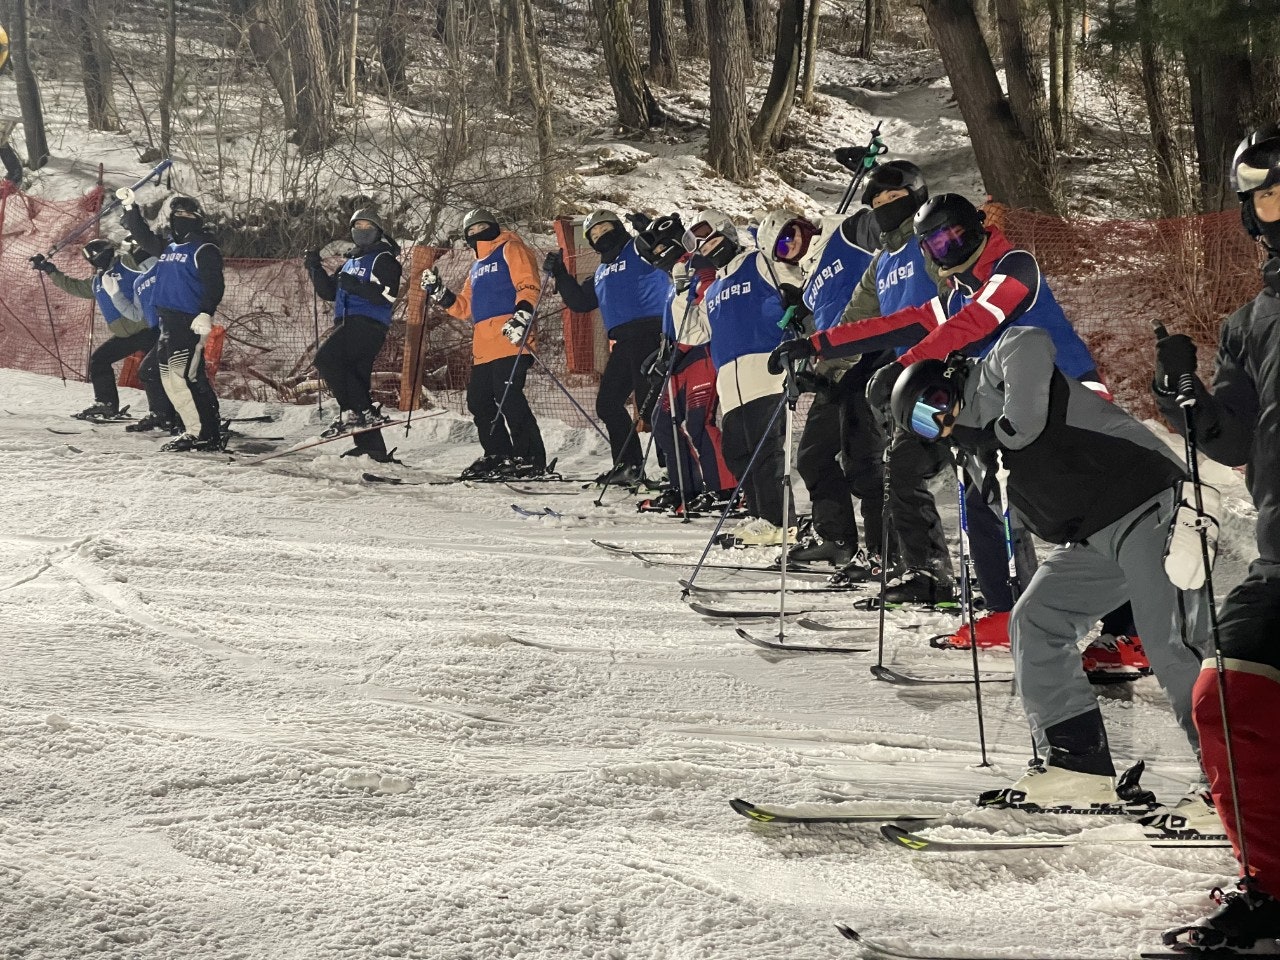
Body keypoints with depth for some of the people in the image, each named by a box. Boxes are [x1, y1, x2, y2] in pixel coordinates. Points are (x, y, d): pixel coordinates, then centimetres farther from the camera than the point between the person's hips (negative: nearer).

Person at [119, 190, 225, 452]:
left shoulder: (204, 249, -5)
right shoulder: (167, 246, 20)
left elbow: (214, 285, -14)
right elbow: (143, 235, 29)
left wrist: (206, 313, -27)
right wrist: (129, 207, 17)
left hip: (190, 322, -9)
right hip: (168, 322, 10)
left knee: (186, 376, -17)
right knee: (170, 378, 8)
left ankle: (207, 434, -16)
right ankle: (196, 430, 13)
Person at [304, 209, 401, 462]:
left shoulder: (384, 259, 1)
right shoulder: (351, 261, 28)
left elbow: (387, 296, -13)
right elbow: (329, 292, 24)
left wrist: (355, 286, -22)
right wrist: (315, 268, 13)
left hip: (368, 324, -9)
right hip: (349, 324, 9)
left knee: (326, 358, -23)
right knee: (356, 379, 5)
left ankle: (353, 411, -25)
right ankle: (373, 450, 4)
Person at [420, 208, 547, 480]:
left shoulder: (511, 250, 5)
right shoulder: (477, 268, 30)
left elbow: (529, 286, -9)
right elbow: (465, 309, 26)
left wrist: (521, 316, -24)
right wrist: (439, 292, 13)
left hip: (510, 340, -9)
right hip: (483, 347, 9)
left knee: (508, 396, -17)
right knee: (478, 400, 7)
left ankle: (531, 458, -15)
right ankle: (497, 455, 16)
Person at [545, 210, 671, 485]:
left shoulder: (640, 251, 3)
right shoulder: (601, 272, 28)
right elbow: (580, 302, 27)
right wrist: (559, 274, 18)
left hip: (649, 331, -9)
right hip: (622, 342, 9)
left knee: (649, 403, -16)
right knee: (607, 403, 11)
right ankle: (628, 465, 17)